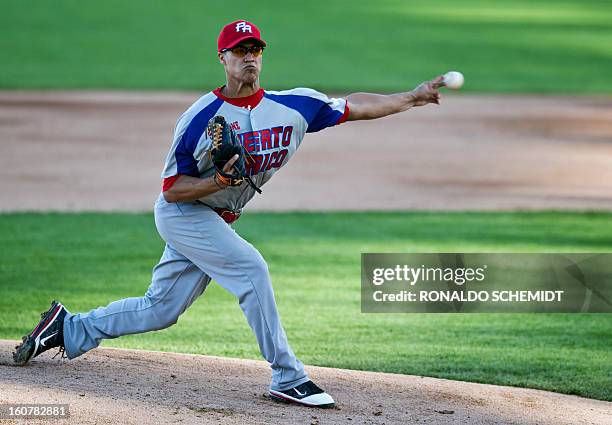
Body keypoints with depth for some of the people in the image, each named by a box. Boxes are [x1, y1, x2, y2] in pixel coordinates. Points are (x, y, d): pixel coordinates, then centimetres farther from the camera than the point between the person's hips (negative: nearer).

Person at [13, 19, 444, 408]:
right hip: (182, 214, -6)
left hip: (218, 221, 6)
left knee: (160, 310, 10)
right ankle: (288, 378, -19)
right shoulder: (201, 117, -18)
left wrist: (412, 98, -12)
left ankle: (70, 328, 28)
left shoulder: (293, 106, -5)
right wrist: (219, 181, -31)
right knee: (250, 267, -23)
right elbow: (171, 189, -15)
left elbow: (353, 106, -5)